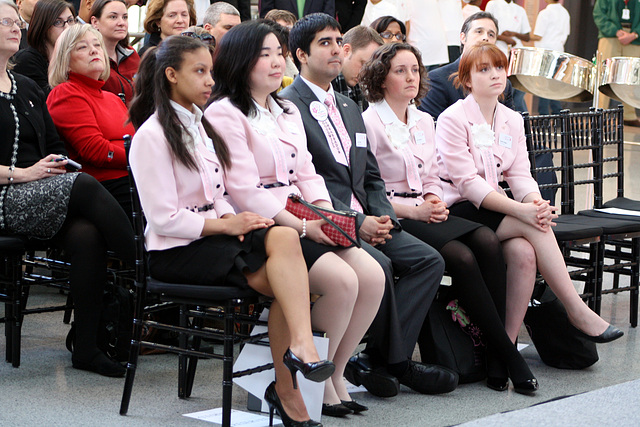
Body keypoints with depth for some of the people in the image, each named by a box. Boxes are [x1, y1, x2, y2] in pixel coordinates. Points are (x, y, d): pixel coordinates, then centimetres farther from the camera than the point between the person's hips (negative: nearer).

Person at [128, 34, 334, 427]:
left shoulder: (201, 125, 18)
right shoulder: (152, 136, -8)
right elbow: (165, 219, -13)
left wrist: (233, 218, -2)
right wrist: (226, 224, -15)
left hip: (211, 234, 7)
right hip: (174, 251, -7)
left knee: (283, 237, -24)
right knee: (284, 281, -26)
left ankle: (300, 347, -28)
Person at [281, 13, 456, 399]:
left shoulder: (350, 109, 23)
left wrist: (383, 218, 1)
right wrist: (357, 222, -17)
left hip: (364, 220, 8)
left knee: (429, 260, -10)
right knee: (378, 264, -31)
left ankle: (376, 361, -13)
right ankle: (395, 361, -10)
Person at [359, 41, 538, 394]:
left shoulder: (424, 122, 19)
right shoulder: (368, 123, -4)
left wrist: (434, 201, 0)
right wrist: (415, 210, -15)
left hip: (425, 214, 7)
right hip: (392, 220, -7)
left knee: (487, 241, -22)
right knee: (461, 256, -29)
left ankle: (496, 361, -23)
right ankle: (508, 354, -21)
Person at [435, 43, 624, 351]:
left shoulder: (513, 120, 14)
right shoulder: (452, 119, -7)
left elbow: (520, 174, 5)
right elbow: (467, 183, -16)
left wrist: (535, 202, -19)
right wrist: (519, 210, -26)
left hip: (495, 208, 6)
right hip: (456, 210, -6)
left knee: (523, 251, -27)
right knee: (533, 226, -26)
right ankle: (576, 311, -22)